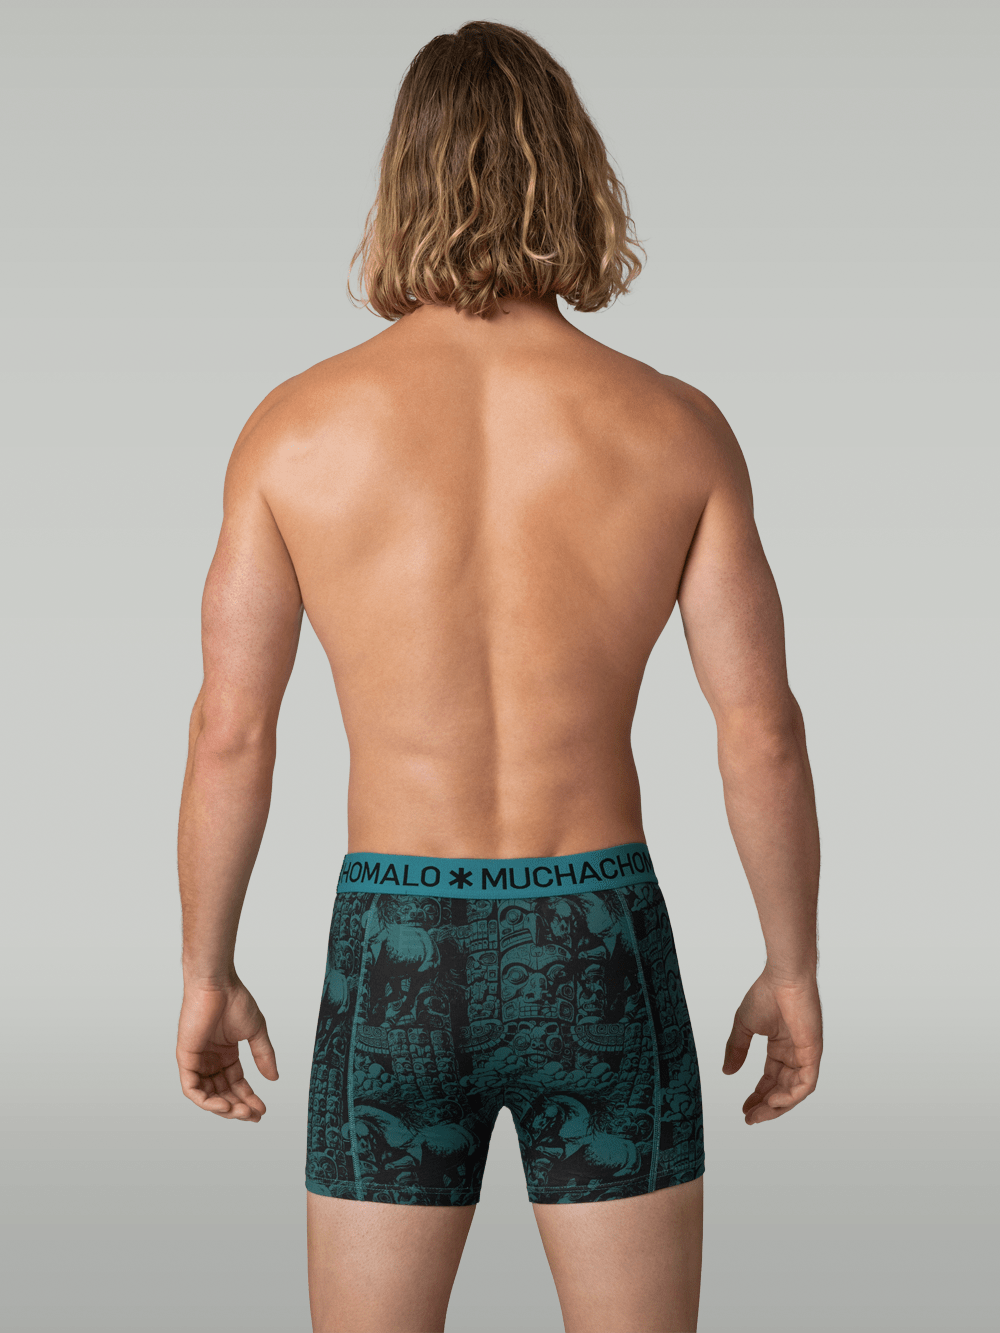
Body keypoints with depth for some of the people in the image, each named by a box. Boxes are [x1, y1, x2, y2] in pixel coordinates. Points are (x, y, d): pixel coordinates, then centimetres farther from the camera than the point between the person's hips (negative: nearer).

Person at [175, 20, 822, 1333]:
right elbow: (762, 733, -5)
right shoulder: (676, 428, -6)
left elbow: (229, 735, -3)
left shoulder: (297, 426, -6)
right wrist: (792, 966, 8)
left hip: (395, 953, 0)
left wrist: (207, 974, 9)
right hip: (598, 944, 0)